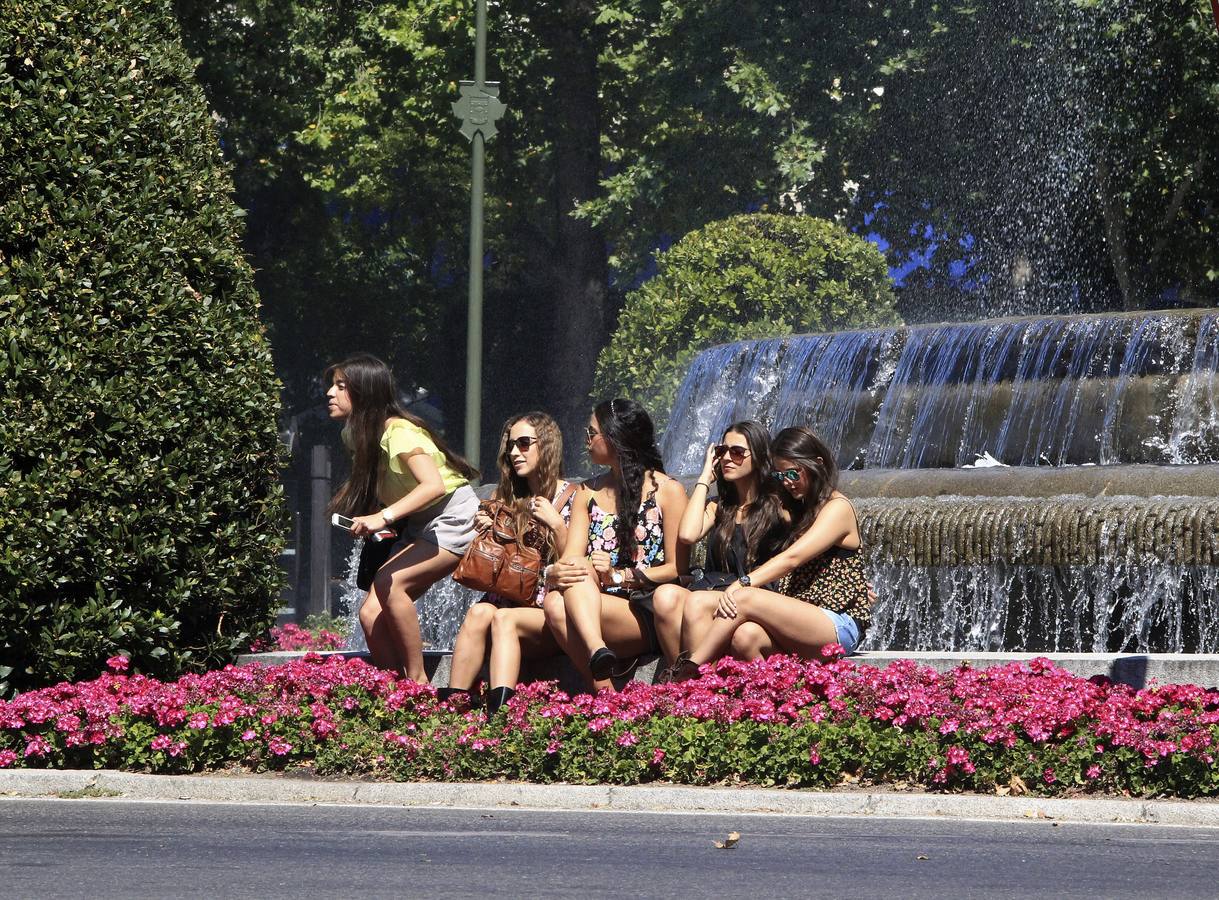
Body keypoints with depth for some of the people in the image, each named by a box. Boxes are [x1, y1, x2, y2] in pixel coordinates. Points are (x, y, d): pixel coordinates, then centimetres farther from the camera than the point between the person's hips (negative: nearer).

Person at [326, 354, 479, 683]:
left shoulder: (399, 432, -24)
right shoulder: (356, 434, 3)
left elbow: (434, 485, -37)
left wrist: (384, 517, -46)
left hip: (452, 518, -9)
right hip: (416, 527, 9)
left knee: (390, 583, -29)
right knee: (371, 613, -6)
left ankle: (417, 680, -20)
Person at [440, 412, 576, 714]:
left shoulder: (571, 498, 2)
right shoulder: (507, 499, 16)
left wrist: (556, 524, -14)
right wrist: (484, 535, 2)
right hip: (509, 601, 4)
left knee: (504, 618, -33)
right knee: (479, 612, -29)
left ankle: (498, 712, -50)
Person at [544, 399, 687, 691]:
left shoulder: (667, 491, 6)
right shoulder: (589, 493, 22)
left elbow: (677, 568, -2)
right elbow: (571, 559, 7)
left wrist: (619, 576, -14)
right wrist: (556, 573, -17)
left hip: (647, 616, -5)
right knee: (556, 604, -31)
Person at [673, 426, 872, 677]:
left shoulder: (838, 508, -2)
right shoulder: (802, 508, 26)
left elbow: (792, 558, -16)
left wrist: (743, 583, -26)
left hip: (838, 626, -7)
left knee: (744, 598, -27)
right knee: (745, 635, -29)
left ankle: (686, 676, -28)